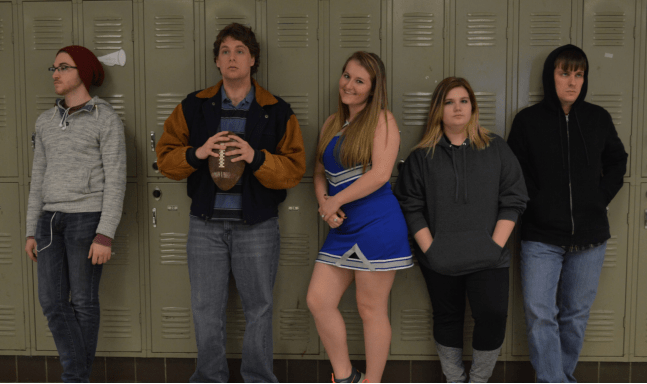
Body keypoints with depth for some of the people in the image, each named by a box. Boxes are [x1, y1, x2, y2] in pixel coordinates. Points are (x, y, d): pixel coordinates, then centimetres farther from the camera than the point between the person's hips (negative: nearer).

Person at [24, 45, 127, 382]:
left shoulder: (106, 118, -6)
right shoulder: (46, 121, 13)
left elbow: (115, 180, -10)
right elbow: (39, 179, 16)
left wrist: (105, 235, -16)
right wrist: (32, 231, 12)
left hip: (88, 218, -6)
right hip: (52, 220, 6)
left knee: (83, 301, 2)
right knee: (52, 301, 2)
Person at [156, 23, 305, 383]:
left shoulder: (277, 111, 0)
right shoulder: (194, 107, 6)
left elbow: (295, 168, -7)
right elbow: (165, 157, 3)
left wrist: (256, 158, -24)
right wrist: (197, 153, -17)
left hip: (257, 224, -1)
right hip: (206, 222, 2)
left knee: (259, 307, 9)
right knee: (206, 309, 10)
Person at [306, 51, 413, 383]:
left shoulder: (382, 120, -5)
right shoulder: (331, 123, 16)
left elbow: (380, 173, -16)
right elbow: (320, 173, 18)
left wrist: (336, 201, -10)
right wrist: (324, 204, -3)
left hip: (377, 226, -7)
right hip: (342, 229, 7)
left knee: (371, 309, 2)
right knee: (318, 300, 5)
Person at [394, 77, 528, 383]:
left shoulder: (496, 149, 7)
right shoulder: (422, 156, 6)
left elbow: (513, 200, 4)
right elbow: (411, 207, 3)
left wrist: (496, 245, -6)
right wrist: (429, 248, -6)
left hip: (488, 260, 0)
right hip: (440, 262, 1)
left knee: (493, 316, -12)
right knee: (447, 319, 11)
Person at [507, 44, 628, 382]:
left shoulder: (598, 118, 5)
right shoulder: (528, 120, -1)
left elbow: (617, 161, 17)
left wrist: (600, 198, 5)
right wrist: (536, 205, -7)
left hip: (589, 237, 2)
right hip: (541, 237, -2)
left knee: (576, 314, 11)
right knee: (540, 315, -7)